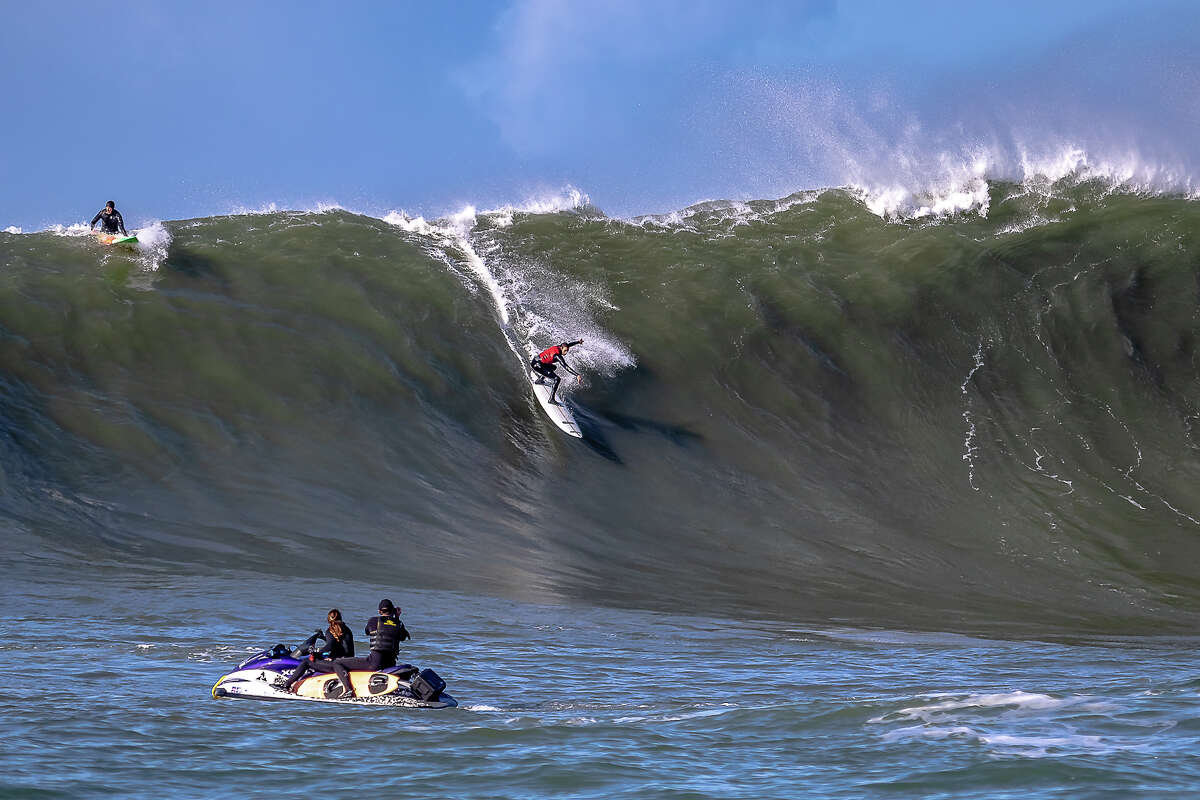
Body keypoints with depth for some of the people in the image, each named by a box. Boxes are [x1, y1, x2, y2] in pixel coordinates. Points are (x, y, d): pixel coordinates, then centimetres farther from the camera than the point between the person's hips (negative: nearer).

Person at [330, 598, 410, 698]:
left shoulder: (373, 621, 0)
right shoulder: (398, 624, 6)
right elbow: (403, 637, 25)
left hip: (375, 663, -5)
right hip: (390, 663, 5)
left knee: (337, 663, 1)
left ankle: (349, 690, -17)